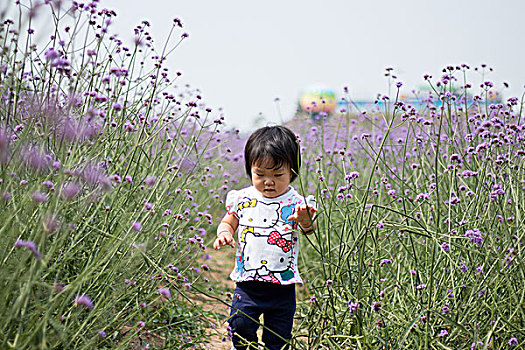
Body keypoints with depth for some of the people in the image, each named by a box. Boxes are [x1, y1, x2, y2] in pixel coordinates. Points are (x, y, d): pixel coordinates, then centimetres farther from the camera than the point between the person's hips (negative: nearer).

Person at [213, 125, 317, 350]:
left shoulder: (296, 203, -7)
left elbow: (309, 229, -20)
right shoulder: (242, 199, 1)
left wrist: (305, 219, -43)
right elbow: (228, 223, 14)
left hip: (282, 287, -1)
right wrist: (224, 233, -9)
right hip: (247, 282, 1)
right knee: (241, 327, 3)